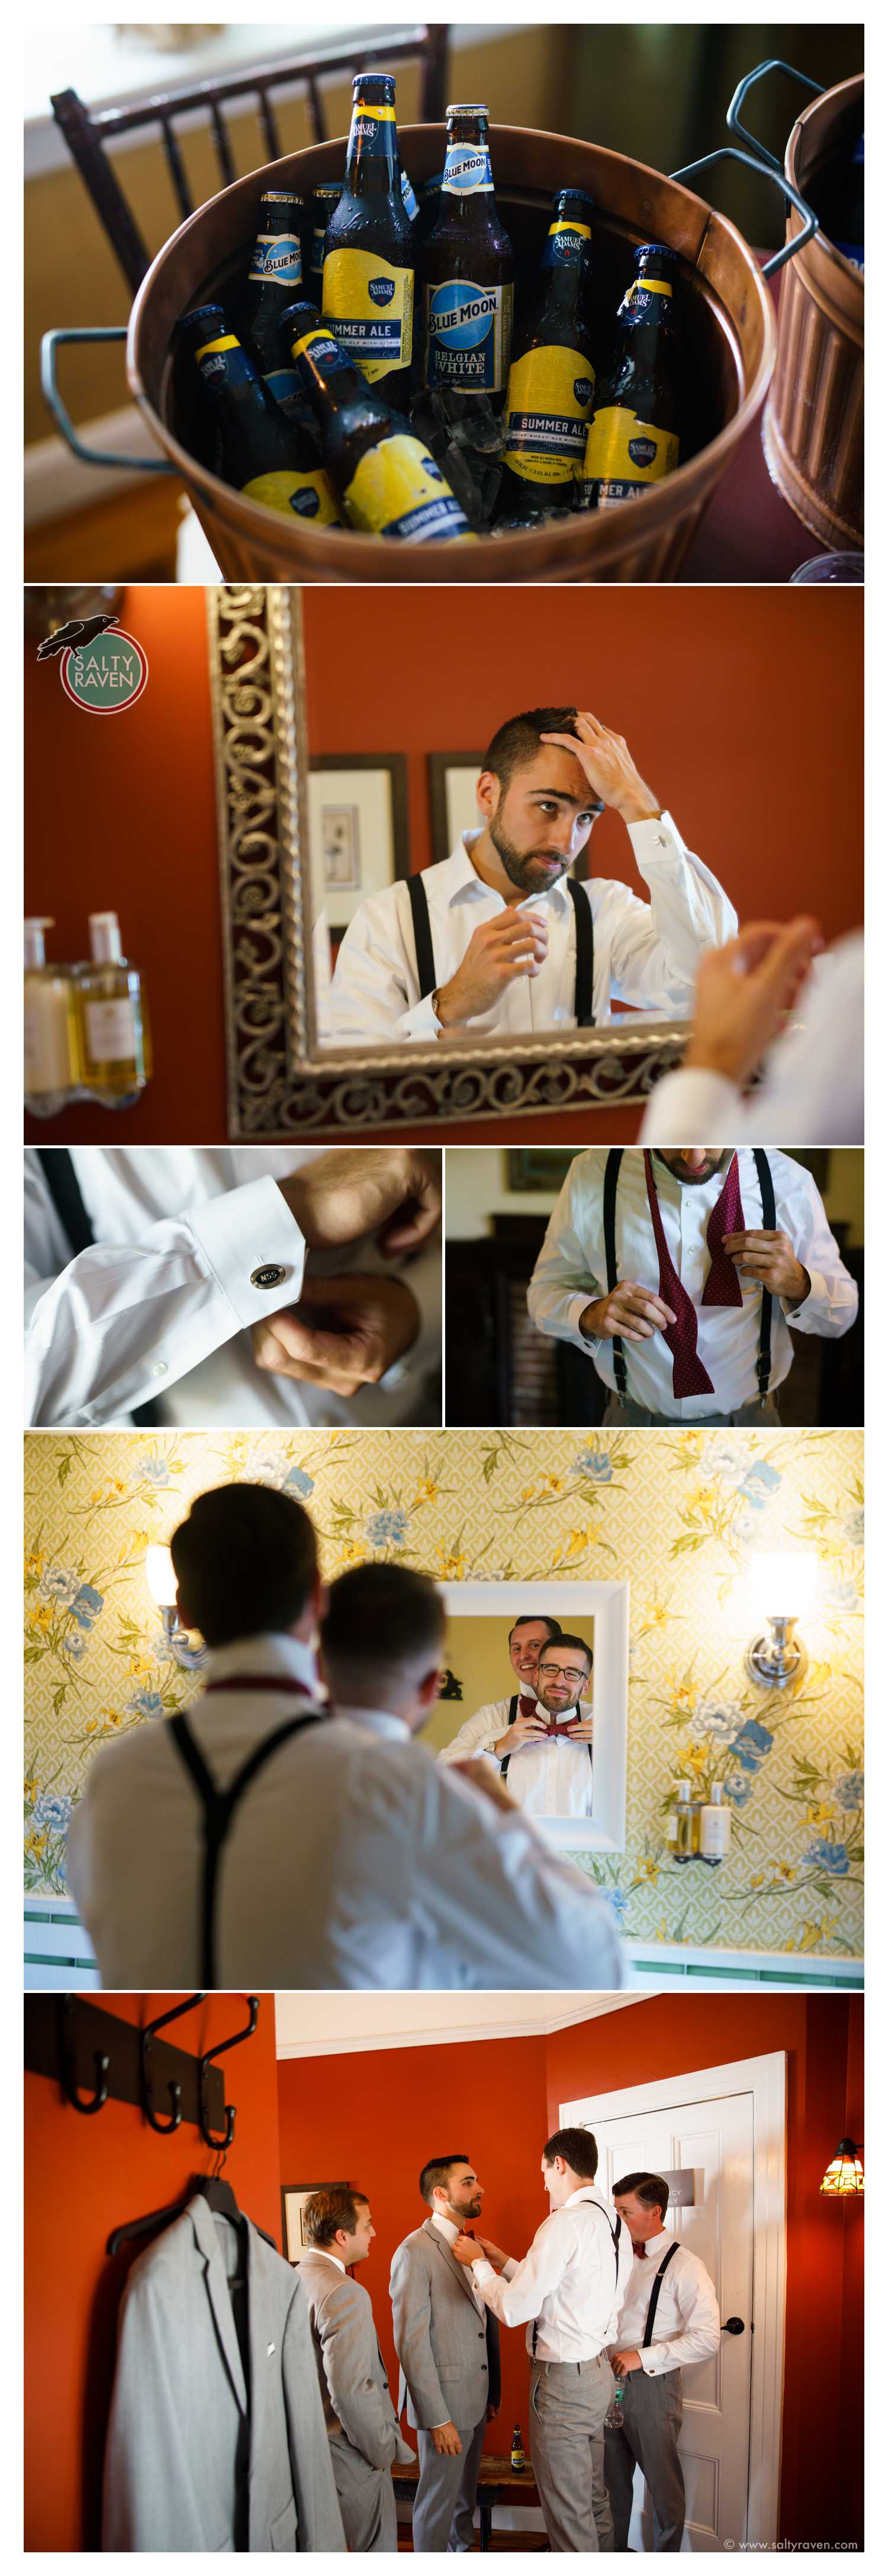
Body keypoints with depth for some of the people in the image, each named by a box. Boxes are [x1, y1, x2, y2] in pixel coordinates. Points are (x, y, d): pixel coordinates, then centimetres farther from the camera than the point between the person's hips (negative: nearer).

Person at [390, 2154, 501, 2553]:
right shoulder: (415, 2252, -16)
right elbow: (411, 2343, -19)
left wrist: (492, 2394, 11)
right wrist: (437, 2418, -20)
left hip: (476, 2400, 8)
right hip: (444, 2401, -8)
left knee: (465, 2496, 19)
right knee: (438, 2503, 4)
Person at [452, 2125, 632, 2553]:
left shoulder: (565, 2223, -22)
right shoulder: (614, 2224, 6)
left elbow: (514, 2310, -20)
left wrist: (479, 2264, -4)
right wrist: (505, 2262, 18)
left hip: (563, 2381, -9)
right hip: (599, 2372, 9)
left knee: (567, 2511, 1)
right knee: (594, 2499, 21)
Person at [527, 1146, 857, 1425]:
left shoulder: (790, 1183, -12)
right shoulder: (591, 1176, -14)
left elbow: (843, 1315, -2)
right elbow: (544, 1293, -4)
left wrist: (798, 1284, -24)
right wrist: (591, 1316, -25)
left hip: (750, 1423, 1)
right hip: (633, 1421, 0)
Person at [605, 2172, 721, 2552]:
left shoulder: (684, 2266, -12)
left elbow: (707, 2339, -18)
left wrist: (643, 2357, -20)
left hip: (651, 2384, -6)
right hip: (609, 2380, 6)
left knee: (662, 2481, 6)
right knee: (612, 2478, 15)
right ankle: (614, 2550, 31)